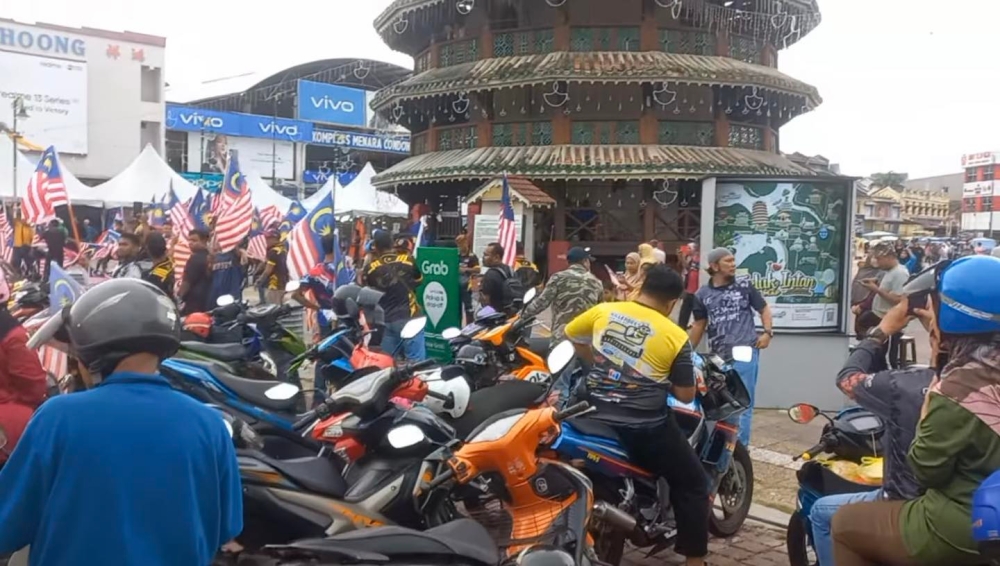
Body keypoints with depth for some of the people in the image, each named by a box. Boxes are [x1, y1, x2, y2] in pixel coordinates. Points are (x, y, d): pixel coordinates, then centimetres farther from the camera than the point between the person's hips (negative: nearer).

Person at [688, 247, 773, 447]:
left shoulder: (744, 285, 5)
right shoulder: (702, 295, 8)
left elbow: (764, 308, 12)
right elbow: (698, 326, 14)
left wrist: (768, 332, -3)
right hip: (718, 356, 2)